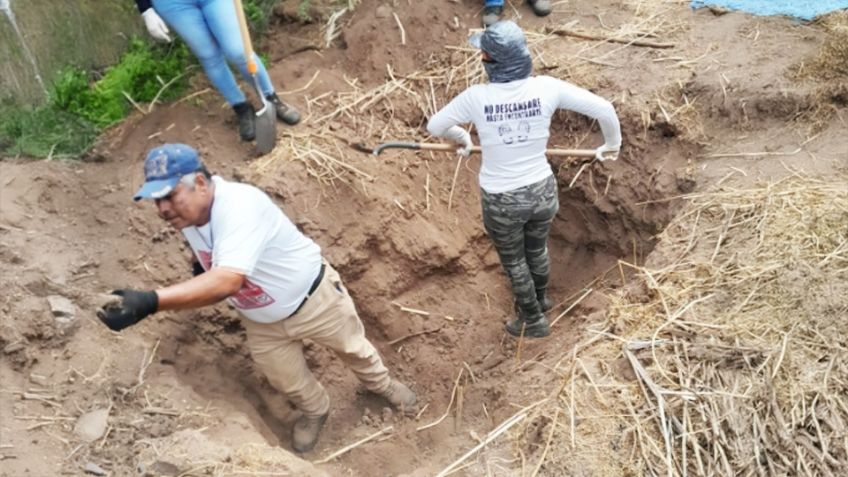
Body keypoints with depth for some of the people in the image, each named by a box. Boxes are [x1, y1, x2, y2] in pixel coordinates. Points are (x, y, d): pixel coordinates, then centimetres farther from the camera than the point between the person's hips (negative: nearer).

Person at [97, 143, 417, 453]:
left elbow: (228, 280, -56)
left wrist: (150, 302, -63)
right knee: (288, 383, 21)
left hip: (313, 299, -6)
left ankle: (381, 384, 53)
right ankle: (314, 411, 55)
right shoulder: (187, 214, -16)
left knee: (353, 348, 21)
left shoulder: (240, 205, -42)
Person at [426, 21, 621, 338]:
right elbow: (603, 109, -11)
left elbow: (435, 127, -5)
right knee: (537, 249, 31)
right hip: (541, 191, 3)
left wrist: (461, 138, 16)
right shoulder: (546, 88, -16)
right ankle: (540, 298, 58)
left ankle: (533, 320, 44)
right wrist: (612, 145, 8)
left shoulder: (476, 97, -20)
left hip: (501, 200, -3)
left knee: (513, 261, 24)